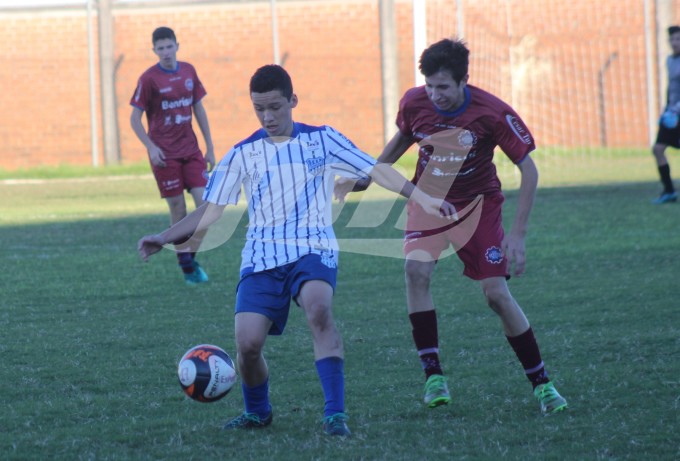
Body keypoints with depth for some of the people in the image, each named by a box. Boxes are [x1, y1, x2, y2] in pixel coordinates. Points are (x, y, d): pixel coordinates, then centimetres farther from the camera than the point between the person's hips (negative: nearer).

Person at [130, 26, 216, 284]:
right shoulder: (149, 79, -7)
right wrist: (150, 147, -18)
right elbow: (135, 119, -5)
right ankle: (186, 267, 7)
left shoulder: (188, 71, 7)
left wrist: (210, 148, 12)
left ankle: (192, 258, 11)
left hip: (191, 150, 4)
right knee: (178, 209, -2)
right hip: (165, 154, -4)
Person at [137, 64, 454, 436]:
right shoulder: (242, 154, 11)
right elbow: (210, 212, 11)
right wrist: (164, 238, -1)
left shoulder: (321, 139, 8)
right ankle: (257, 412, 18)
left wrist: (422, 199, -3)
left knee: (318, 309, -34)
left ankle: (335, 414, -31)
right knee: (248, 343, -14)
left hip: (313, 248, -2)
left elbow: (377, 170, 7)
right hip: (262, 257, 2)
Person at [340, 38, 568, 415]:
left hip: (477, 204, -2)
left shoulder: (493, 113, -24)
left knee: (497, 293, -11)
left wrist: (517, 233, -20)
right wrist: (369, 176, 14)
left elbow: (528, 170, -16)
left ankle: (541, 383, 5)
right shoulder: (414, 103, -14)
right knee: (416, 269, -24)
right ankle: (433, 376, -17)